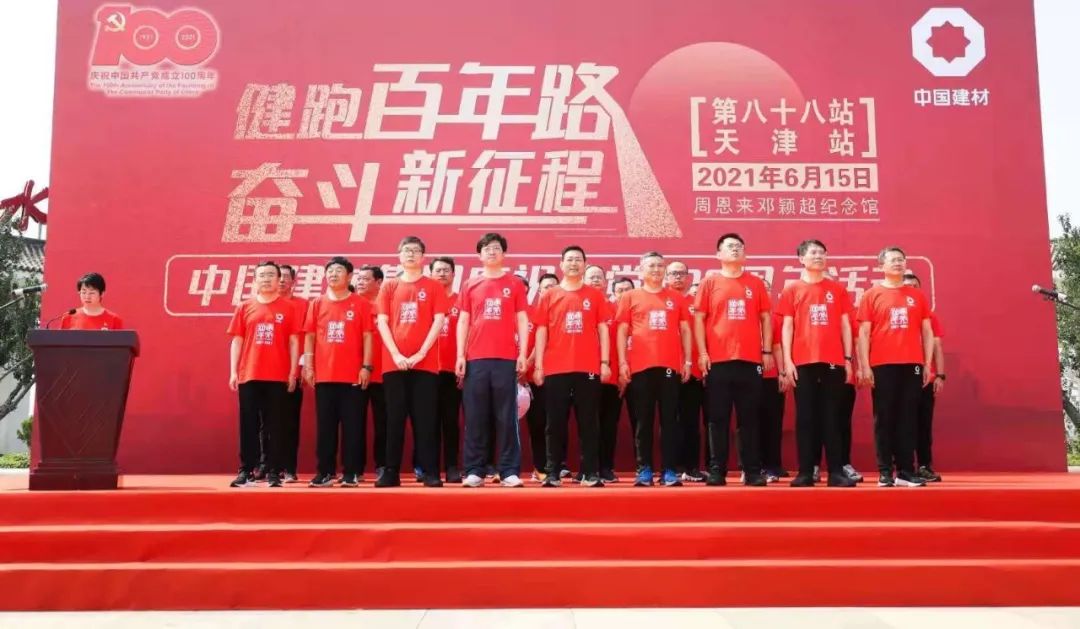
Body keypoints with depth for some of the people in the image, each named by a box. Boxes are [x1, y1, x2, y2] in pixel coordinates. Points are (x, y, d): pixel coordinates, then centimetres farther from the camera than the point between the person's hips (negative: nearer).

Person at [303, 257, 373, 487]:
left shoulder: (361, 304, 3)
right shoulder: (317, 304, 10)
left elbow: (367, 337, 0)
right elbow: (309, 337, 10)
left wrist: (366, 366, -6)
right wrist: (308, 366, 3)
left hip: (353, 375, -2)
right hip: (324, 375, 3)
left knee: (353, 425, 1)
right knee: (325, 426, 6)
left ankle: (351, 473, 7)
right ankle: (325, 472, 12)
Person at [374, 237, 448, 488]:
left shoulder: (434, 287, 7)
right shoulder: (389, 287, 12)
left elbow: (438, 321, -1)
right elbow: (382, 322, 5)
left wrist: (421, 353, -10)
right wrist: (395, 354, -8)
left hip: (425, 363, -2)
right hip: (394, 363, 2)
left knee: (426, 420, -2)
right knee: (394, 420, 3)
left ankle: (430, 472, 2)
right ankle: (391, 472, 8)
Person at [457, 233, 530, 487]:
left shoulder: (514, 284, 9)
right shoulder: (470, 285, 12)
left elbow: (522, 321, 7)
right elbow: (463, 322, 10)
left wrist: (523, 354, -2)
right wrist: (460, 356, 2)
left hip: (506, 359, -1)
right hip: (475, 359, 1)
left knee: (507, 417, 0)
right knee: (475, 417, 2)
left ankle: (509, 471, 4)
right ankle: (474, 471, 7)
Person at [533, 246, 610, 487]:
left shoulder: (595, 295, 9)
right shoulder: (549, 296, 9)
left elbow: (602, 329, 8)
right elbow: (541, 331, 7)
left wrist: (605, 361, 0)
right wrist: (538, 365, 1)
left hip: (588, 368, 0)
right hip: (555, 368, 0)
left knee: (588, 422, 3)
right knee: (556, 422, 3)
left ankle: (591, 473, 7)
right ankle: (553, 472, 9)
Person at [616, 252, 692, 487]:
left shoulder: (676, 298, 13)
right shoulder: (630, 296, 9)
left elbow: (685, 330, 13)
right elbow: (622, 331, 7)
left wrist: (687, 360, 6)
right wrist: (622, 362, -1)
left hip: (670, 366, 1)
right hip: (640, 366, -1)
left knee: (670, 420, 1)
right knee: (643, 421, 3)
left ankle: (669, 471, 4)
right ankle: (644, 470, 8)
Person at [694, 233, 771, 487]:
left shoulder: (756, 283, 10)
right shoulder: (709, 282, 6)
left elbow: (765, 318, 11)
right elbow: (699, 319, 3)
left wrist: (767, 351, 4)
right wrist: (702, 353, -4)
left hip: (750, 360, 1)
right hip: (718, 360, -1)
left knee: (749, 418, 5)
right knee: (718, 418, 2)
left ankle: (753, 471, 10)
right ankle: (716, 470, 8)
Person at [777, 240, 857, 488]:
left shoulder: (837, 289, 11)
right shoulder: (792, 290, 7)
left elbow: (845, 326, 11)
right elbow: (787, 327, 4)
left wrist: (848, 359, 4)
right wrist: (787, 360, -4)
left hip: (833, 362, 1)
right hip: (803, 363, -1)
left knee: (831, 418, 3)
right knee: (805, 418, 2)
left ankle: (836, 472, 5)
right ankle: (805, 472, 5)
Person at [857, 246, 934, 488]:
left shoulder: (916, 296, 12)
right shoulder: (871, 295, 5)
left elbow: (927, 331, 13)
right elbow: (863, 332, 1)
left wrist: (927, 364, 6)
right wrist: (864, 366, -6)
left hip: (912, 364, 2)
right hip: (882, 365, -2)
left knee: (908, 418, 3)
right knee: (884, 418, 1)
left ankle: (906, 471, 8)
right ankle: (885, 471, 5)